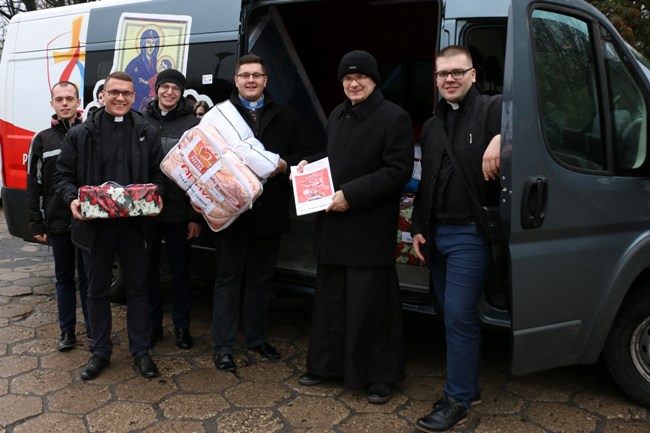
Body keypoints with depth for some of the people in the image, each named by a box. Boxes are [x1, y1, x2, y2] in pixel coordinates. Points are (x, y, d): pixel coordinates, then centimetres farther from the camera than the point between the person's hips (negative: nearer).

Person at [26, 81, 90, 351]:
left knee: (88, 277, 7)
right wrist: (37, 224, 3)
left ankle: (94, 330, 19)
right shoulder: (42, 140, 6)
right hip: (57, 222, 2)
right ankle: (67, 331, 23)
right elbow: (34, 185, 7)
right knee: (64, 278, 12)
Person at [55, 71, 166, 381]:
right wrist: (72, 200, -14)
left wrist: (155, 194, -13)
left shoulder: (147, 133, 5)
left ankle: (140, 351, 22)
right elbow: (63, 175, 5)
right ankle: (100, 352, 27)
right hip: (95, 224, 0)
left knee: (137, 288, 9)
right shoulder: (80, 134, 3)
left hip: (135, 224, 0)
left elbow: (159, 175, 7)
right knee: (97, 291, 11)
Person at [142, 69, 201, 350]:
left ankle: (182, 326, 24)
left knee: (181, 272, 9)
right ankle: (153, 324, 27)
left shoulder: (192, 124, -1)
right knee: (149, 271, 12)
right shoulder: (141, 121, 4)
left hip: (178, 213, -2)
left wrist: (196, 216, -6)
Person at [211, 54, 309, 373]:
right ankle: (222, 346, 12)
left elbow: (301, 153, 10)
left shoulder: (284, 118, 11)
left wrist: (285, 165, -9)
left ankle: (257, 338, 29)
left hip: (270, 211, 4)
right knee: (228, 278, 4)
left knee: (261, 277, 14)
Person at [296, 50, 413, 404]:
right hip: (333, 223, 7)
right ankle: (327, 364, 30)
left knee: (370, 303, 0)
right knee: (330, 298, 15)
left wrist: (351, 195, -20)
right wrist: (309, 164, 9)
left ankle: (380, 375, 16)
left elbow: (398, 171, -15)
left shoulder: (394, 118, -9)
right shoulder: (337, 115, 15)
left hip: (370, 228, -7)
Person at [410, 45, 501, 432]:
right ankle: (469, 386, 30)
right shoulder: (432, 126, 17)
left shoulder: (493, 109, -5)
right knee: (450, 314, 14)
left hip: (471, 233, -7)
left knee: (460, 317, -5)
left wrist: (500, 138, -39)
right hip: (437, 233, 8)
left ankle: (458, 401, 9)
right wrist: (418, 228, 15)